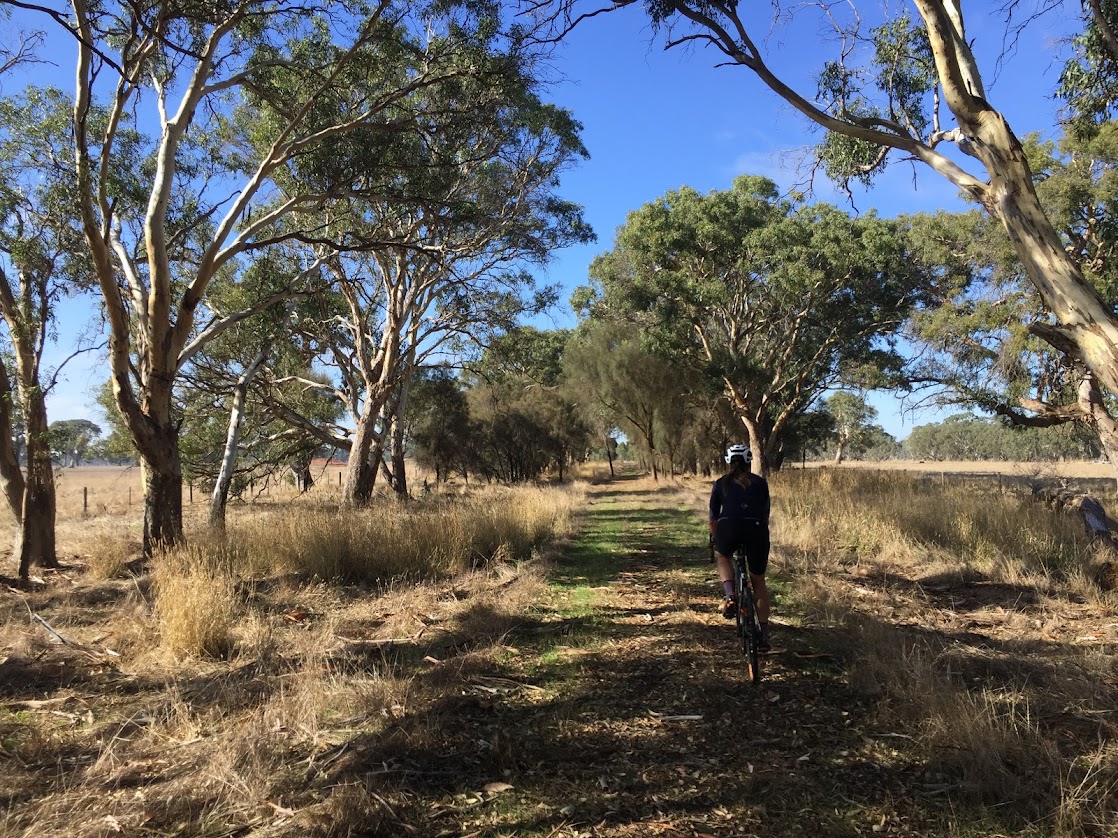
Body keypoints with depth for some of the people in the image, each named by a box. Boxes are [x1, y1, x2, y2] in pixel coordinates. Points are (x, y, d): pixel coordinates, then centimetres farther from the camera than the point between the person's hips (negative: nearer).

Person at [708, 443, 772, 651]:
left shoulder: (721, 483, 20)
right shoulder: (760, 482, 23)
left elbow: (713, 517, 22)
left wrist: (715, 539, 37)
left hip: (729, 527, -1)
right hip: (757, 529, 1)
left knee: (722, 557, 33)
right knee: (758, 581, 20)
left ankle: (729, 594, 7)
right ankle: (764, 635, 19)